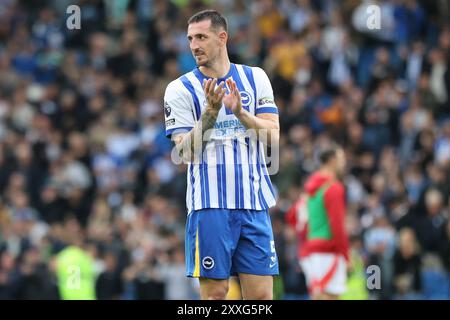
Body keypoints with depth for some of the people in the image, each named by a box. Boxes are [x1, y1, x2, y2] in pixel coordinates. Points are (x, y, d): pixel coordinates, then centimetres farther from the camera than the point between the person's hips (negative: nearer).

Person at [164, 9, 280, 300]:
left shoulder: (256, 78, 9)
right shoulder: (180, 89, 2)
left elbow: (273, 137, 0)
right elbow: (186, 153, -5)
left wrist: (240, 112, -15)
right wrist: (210, 112, -18)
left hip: (254, 202, 2)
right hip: (210, 205, -2)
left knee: (261, 293, -1)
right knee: (215, 292, -3)